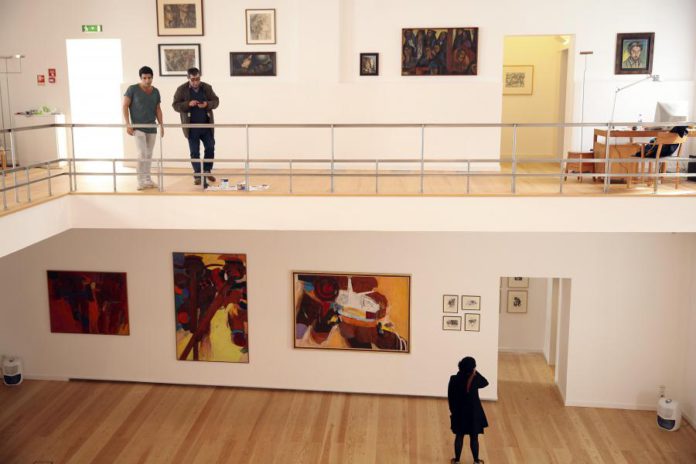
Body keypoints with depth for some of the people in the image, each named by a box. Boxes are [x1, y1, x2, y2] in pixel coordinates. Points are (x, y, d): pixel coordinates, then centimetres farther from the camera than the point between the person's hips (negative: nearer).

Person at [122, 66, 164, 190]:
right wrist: (127, 124, -13)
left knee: (149, 155, 9)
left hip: (152, 128, 5)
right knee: (142, 154, -12)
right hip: (138, 127, -5)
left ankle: (147, 180, 19)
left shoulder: (155, 91, 7)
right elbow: (125, 106, -5)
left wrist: (161, 125, 7)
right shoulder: (133, 89, -6)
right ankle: (141, 181, -5)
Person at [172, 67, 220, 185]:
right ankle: (197, 175, 10)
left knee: (210, 148, 6)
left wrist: (207, 104, -17)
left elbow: (216, 101, 4)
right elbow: (175, 105, -5)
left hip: (206, 125, 2)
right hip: (192, 127, -2)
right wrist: (188, 104, -22)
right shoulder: (182, 89, -4)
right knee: (195, 152, 2)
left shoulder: (207, 87, 3)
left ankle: (207, 171, 24)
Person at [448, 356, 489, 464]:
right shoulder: (475, 380, -18)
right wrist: (475, 373, -5)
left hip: (459, 413, 1)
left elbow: (450, 397, -5)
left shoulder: (454, 379, -15)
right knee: (474, 438, 14)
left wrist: (453, 410, 8)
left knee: (459, 437, 16)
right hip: (473, 414, -1)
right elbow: (485, 383, 5)